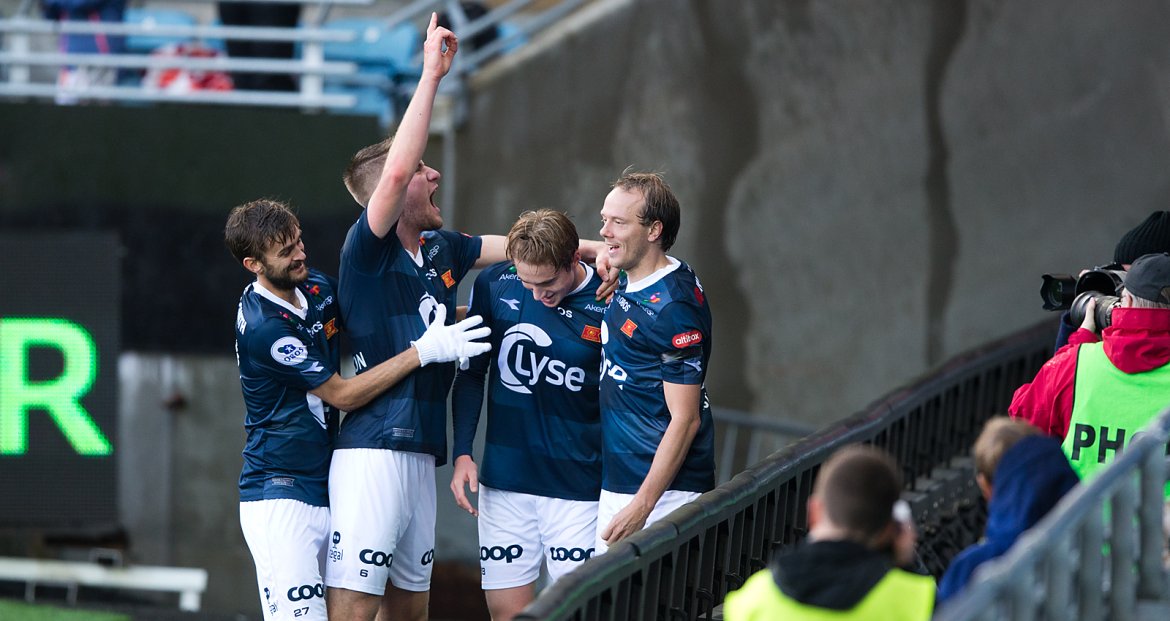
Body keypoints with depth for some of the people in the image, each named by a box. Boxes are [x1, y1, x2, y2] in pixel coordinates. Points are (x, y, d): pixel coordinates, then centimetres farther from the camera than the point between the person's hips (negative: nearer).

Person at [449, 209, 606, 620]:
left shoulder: (607, 303, -10)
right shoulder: (494, 286, -1)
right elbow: (471, 374, 11)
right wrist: (462, 452, 3)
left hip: (579, 488, -3)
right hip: (505, 480, 3)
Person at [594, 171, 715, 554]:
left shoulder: (673, 307, -18)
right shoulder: (629, 285, 9)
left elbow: (684, 419, -19)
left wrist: (641, 505, -22)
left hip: (663, 491, -9)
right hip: (618, 485, 9)